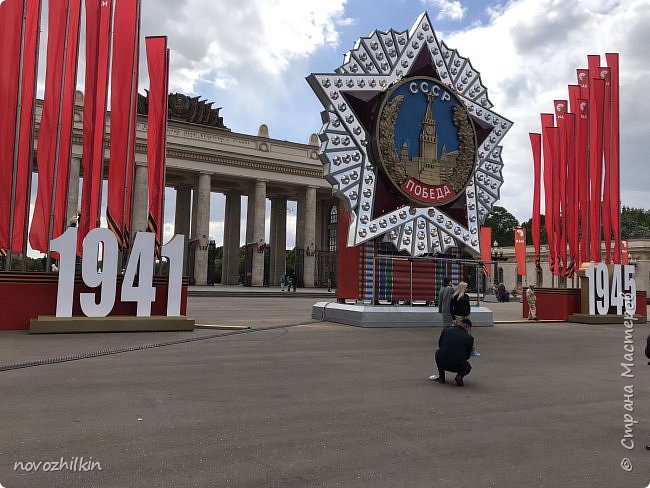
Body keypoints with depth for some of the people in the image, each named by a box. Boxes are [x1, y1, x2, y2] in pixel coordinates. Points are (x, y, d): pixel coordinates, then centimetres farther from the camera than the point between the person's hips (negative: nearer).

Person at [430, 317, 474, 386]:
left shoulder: (446, 330, 4)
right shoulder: (469, 338, 1)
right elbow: (467, 356, 15)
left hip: (442, 363, 1)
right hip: (459, 366, -1)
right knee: (468, 367, 35)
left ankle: (441, 376, 22)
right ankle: (460, 375, 1)